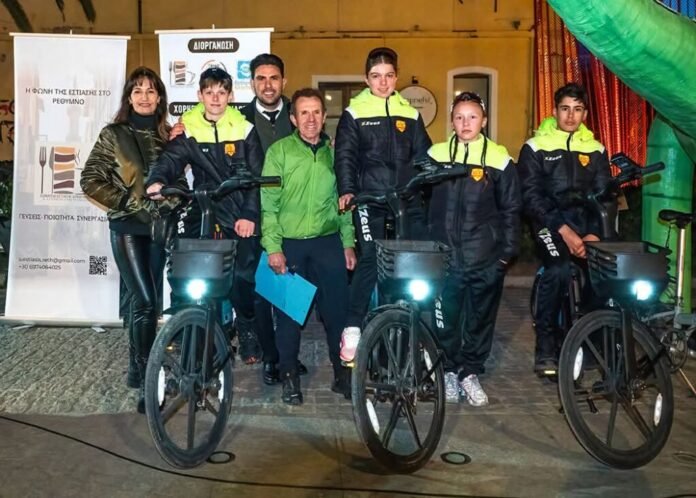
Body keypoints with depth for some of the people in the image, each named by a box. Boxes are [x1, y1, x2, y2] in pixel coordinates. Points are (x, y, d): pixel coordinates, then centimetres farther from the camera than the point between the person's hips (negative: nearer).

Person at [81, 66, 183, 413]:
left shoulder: (167, 135, 8)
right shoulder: (114, 135, -3)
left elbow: (177, 179, 15)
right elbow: (90, 181, -6)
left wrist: (172, 204, -2)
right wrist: (127, 204, -11)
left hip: (158, 226, 4)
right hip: (127, 228, -4)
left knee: (142, 300, 13)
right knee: (146, 301, -12)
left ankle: (136, 369, 28)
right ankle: (148, 380, -6)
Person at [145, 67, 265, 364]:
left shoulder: (243, 129, 1)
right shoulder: (188, 129, 4)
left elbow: (257, 176, 0)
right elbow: (172, 158, -10)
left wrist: (249, 214, -9)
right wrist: (157, 181, -32)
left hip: (239, 216, -1)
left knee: (242, 276, -7)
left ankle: (247, 332, 15)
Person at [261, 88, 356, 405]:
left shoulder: (334, 152, 7)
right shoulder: (279, 150, -2)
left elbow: (343, 201, 12)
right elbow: (268, 202, -5)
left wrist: (348, 243, 7)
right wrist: (273, 247, -11)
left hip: (328, 242, 2)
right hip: (289, 243, -2)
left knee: (337, 309, 4)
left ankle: (343, 373, 18)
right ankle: (289, 376, 21)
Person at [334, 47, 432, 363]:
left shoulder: (410, 114, 16)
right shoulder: (354, 114, 7)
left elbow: (424, 156, 16)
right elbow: (345, 156, 0)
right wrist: (346, 190, -14)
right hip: (370, 200, -3)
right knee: (371, 260, -13)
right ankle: (352, 328, 0)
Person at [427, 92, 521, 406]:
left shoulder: (499, 159, 0)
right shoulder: (436, 155, 3)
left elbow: (510, 209, 4)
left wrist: (508, 251, 0)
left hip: (486, 257, 0)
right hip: (444, 255, 1)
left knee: (481, 317, 9)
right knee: (445, 316, 6)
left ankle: (470, 373, 24)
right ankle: (448, 371, 24)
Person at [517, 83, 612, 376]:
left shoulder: (596, 149, 11)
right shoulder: (535, 147, 1)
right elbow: (531, 195, -8)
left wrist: (594, 232, -13)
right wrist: (563, 230, -19)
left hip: (585, 222, 4)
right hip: (550, 222, -3)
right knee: (558, 269, -29)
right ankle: (546, 348, -14)